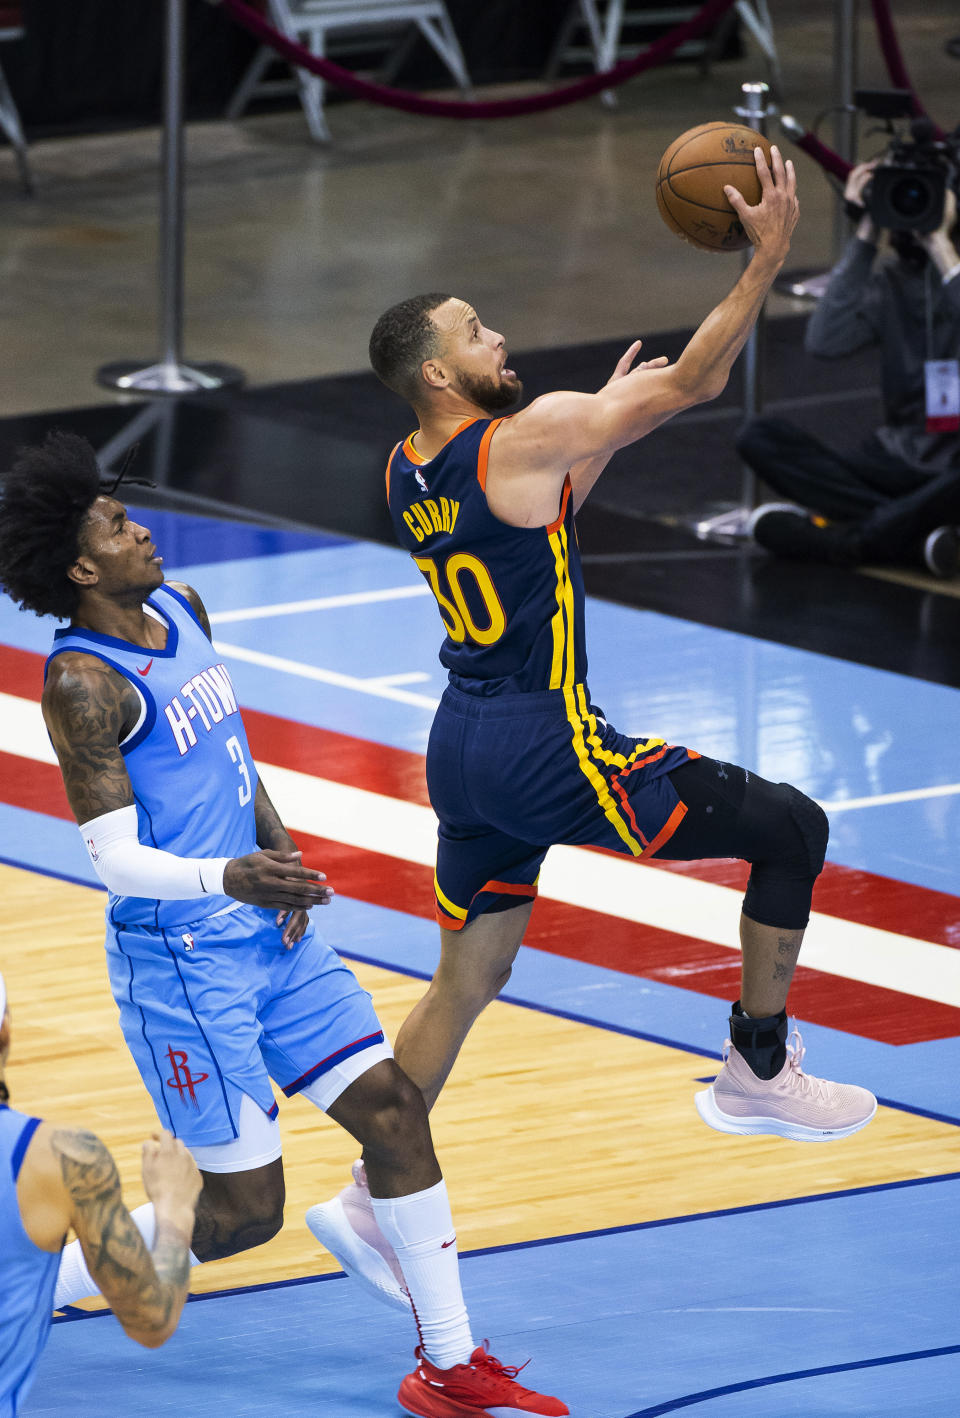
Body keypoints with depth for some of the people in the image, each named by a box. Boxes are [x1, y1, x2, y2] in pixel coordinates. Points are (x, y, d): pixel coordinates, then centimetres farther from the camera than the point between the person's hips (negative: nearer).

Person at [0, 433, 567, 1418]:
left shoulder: (181, 612, 6)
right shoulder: (82, 682, -20)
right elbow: (114, 857, -22)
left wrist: (277, 849, 7)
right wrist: (224, 879, -39)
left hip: (269, 932, 8)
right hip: (180, 959, -8)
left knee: (392, 1109, 5)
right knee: (243, 1208, -4)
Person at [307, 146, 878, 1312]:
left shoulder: (406, 474, 8)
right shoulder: (523, 440, -17)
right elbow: (690, 383, -13)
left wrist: (597, 430, 26)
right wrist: (767, 257, -10)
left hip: (465, 748, 9)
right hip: (546, 750, -9)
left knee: (466, 980, 18)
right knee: (791, 828, 3)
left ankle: (374, 1197, 16)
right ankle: (758, 1075, 11)